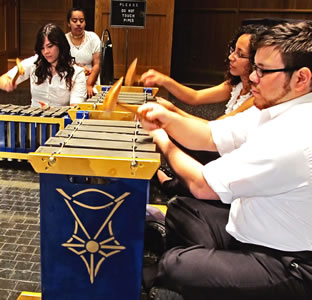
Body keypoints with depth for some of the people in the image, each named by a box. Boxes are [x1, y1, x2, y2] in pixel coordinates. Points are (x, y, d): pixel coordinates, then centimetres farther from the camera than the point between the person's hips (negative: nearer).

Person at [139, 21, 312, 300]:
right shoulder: (275, 109, 0)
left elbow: (202, 185, -25)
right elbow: (209, 136, 5)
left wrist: (166, 145, -6)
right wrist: (167, 118, -15)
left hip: (289, 266, -9)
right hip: (258, 226, 10)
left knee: (175, 267, -22)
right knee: (180, 209, 14)